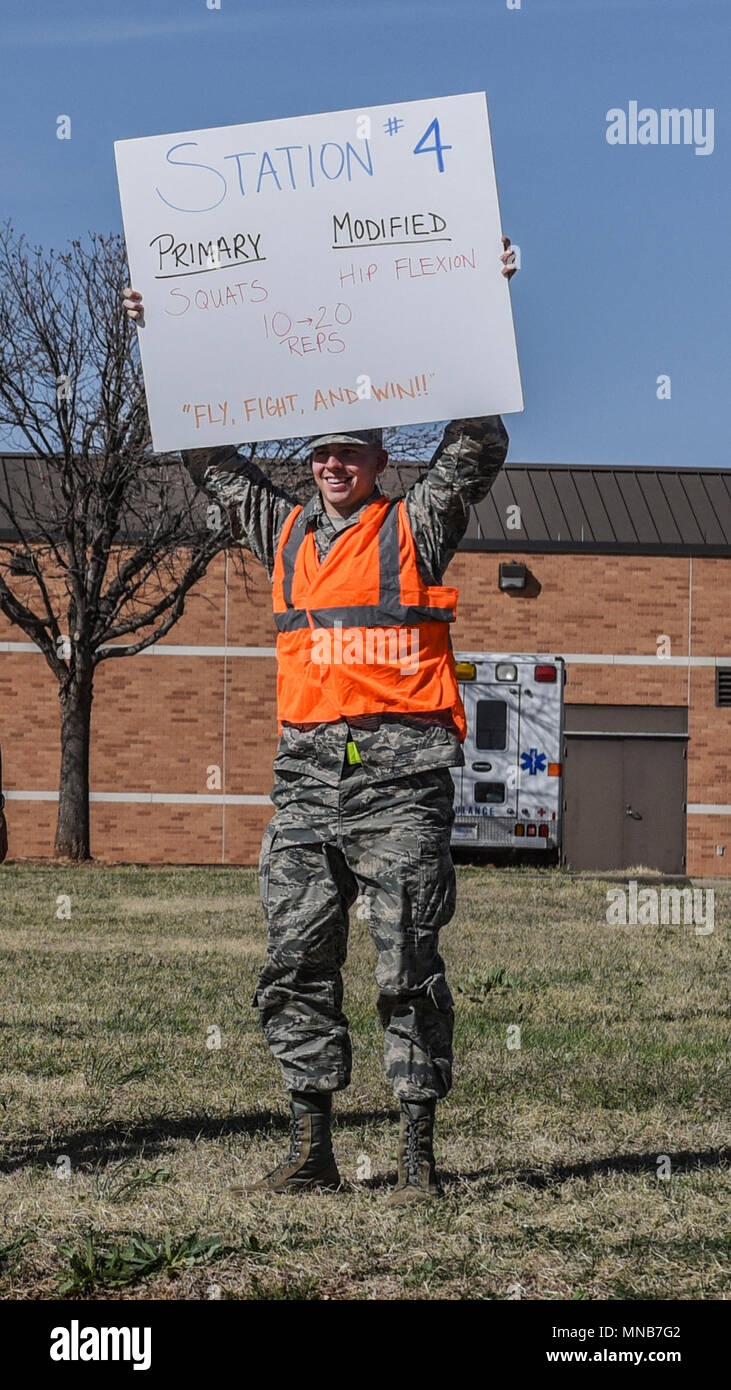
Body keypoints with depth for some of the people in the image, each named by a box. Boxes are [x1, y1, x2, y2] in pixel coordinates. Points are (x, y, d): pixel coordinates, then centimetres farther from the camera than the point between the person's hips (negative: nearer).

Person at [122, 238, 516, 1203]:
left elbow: (477, 443, -1)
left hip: (402, 772, -5)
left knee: (408, 969, -3)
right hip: (307, 771, 5)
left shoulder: (417, 526, 7)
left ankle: (417, 1158, 1)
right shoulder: (284, 532, 19)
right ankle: (310, 1153, 11)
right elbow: (209, 456, 24)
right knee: (296, 966, 4)